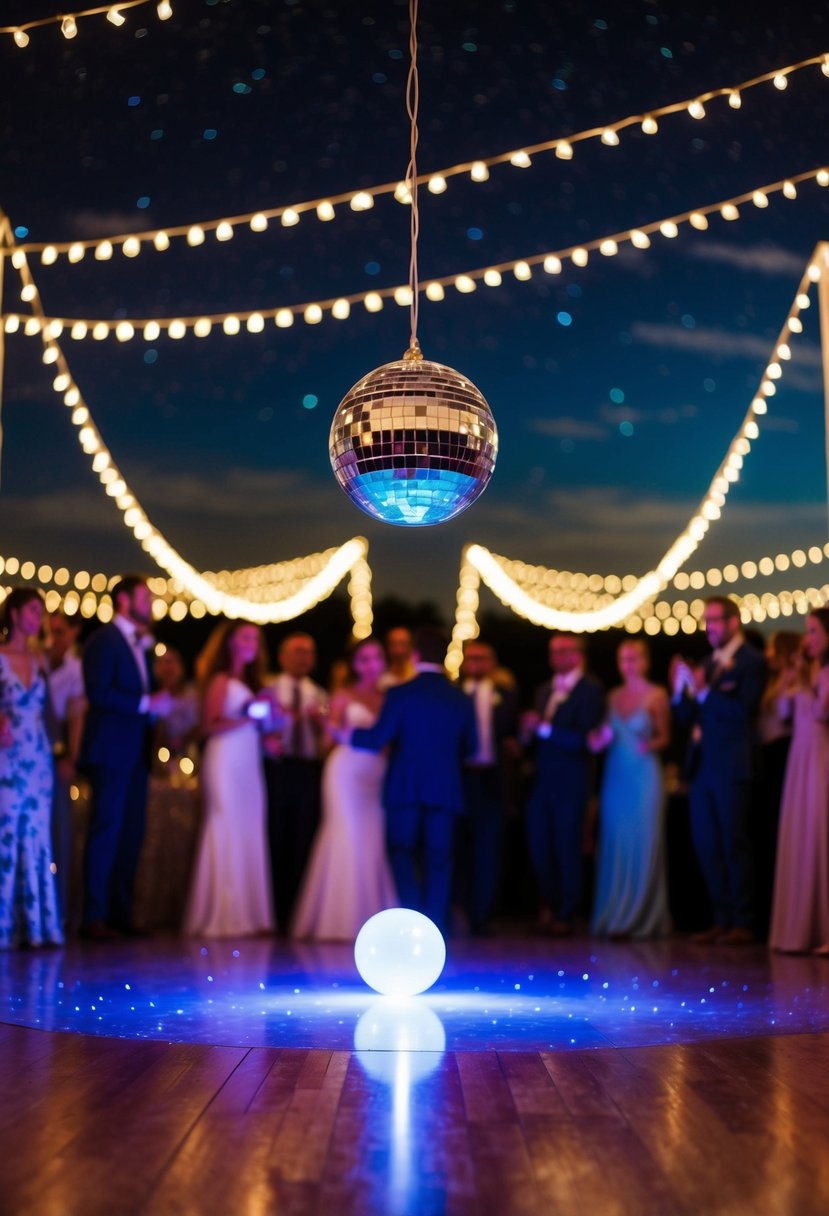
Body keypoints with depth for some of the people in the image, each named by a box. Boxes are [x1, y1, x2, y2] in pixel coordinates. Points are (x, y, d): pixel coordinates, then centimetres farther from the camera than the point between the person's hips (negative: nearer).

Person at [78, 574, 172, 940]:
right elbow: (99, 693, -17)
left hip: (136, 751, 8)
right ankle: (95, 916, -4)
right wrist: (145, 704, -18)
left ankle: (120, 913, 10)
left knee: (131, 834, 6)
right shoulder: (104, 640, -5)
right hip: (111, 750, -8)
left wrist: (156, 704, 1)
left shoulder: (140, 644, 20)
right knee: (106, 831, -7)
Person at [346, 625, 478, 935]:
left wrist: (345, 734, 3)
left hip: (405, 789, -2)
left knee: (402, 851, 10)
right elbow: (470, 748, 8)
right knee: (438, 859, 8)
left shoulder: (400, 693, -9)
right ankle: (435, 924, 6)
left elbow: (378, 738, -13)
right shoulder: (461, 699, 2)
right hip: (445, 790, 2)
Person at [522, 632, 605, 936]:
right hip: (540, 781, 6)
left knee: (567, 850, 2)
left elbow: (584, 739, -17)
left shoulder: (590, 689, -7)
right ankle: (549, 902, 31)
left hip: (569, 783, -6)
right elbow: (534, 731, 13)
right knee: (538, 847, 9)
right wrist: (528, 731, -9)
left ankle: (564, 915, 16)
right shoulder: (545, 690, 16)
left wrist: (544, 728, -20)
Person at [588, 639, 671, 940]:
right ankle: (614, 916, 13)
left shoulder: (656, 696, -1)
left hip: (644, 775, -4)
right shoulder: (614, 696, 11)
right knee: (615, 844, 5)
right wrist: (600, 740, -7)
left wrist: (650, 745, -18)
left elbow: (665, 737, 2)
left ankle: (642, 917, 4)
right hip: (616, 776, 5)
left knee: (643, 844, -3)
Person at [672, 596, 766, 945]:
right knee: (706, 846, 9)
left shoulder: (752, 661, -5)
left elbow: (743, 710, -18)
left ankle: (743, 924, 6)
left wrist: (704, 692, -20)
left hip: (732, 769, -7)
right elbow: (686, 716, 13)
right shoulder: (708, 663, 16)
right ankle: (721, 920, 18)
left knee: (734, 845, -2)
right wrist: (681, 690, -5)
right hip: (704, 768, 7)